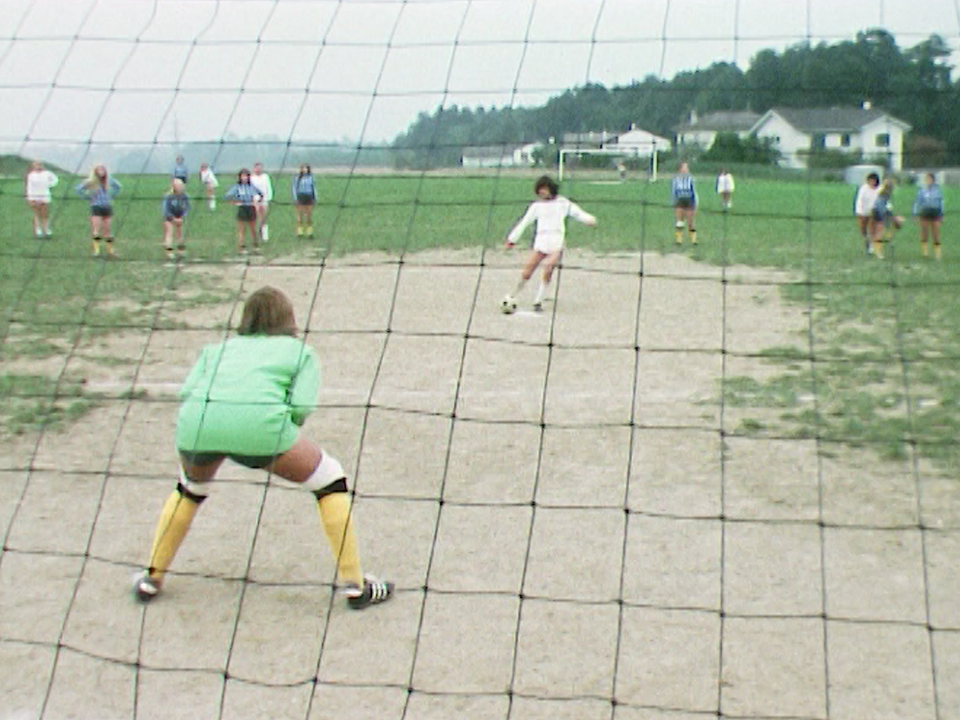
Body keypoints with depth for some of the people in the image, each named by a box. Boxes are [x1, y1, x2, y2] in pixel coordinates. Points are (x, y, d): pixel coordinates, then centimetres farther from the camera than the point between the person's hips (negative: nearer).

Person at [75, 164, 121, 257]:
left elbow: (117, 186, 23)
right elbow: (79, 189, -5)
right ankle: (96, 250, -10)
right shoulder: (91, 182, -7)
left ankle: (110, 251, 9)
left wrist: (112, 195, 13)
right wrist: (87, 197, -5)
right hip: (96, 207, -4)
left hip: (107, 207, 4)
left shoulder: (109, 181, 5)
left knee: (107, 229, 5)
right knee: (97, 227, -12)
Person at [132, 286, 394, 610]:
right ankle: (354, 585, 15)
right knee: (329, 481, 16)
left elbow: (186, 391, 17)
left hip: (196, 421, 4)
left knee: (191, 487, 35)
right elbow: (301, 407, 7)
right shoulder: (301, 351, 25)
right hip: (258, 422, -4)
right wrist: (281, 436, 25)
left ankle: (151, 579, 36)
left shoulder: (217, 349, 34)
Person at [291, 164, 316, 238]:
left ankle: (309, 232, 9)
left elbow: (313, 187, 15)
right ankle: (299, 232, 1)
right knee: (300, 215, -3)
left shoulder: (310, 177, 7)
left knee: (309, 215, 3)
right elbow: (293, 187, -3)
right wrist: (295, 198, -9)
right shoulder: (297, 178, -5)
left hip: (309, 198, 4)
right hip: (300, 198, -4)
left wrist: (315, 198, 11)